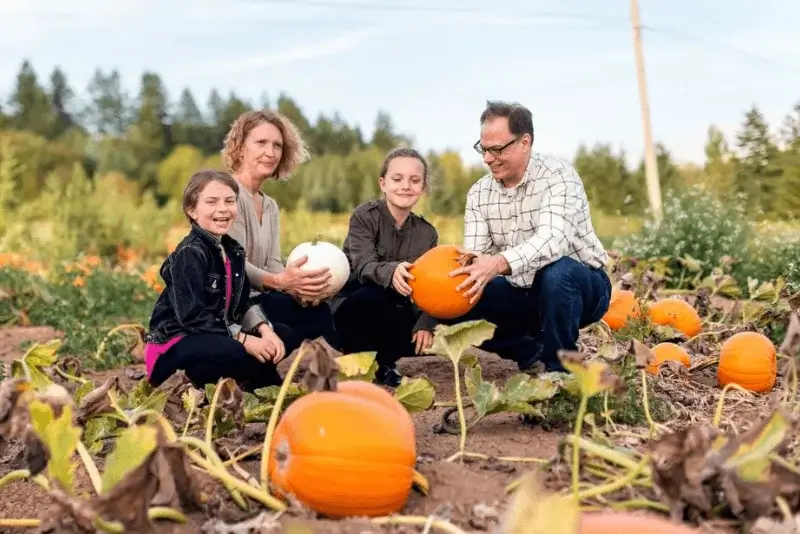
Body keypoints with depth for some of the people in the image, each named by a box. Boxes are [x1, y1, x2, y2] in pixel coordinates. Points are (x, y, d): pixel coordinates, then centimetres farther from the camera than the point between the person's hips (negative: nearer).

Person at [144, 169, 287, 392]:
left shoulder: (233, 250, 11)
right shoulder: (189, 254, -16)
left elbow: (243, 303, 8)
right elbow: (192, 316, -24)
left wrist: (265, 330, -11)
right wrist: (245, 340, -27)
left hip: (216, 337, 9)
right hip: (171, 350, -9)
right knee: (238, 354, -34)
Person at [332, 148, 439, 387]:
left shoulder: (427, 233, 3)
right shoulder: (365, 216, -10)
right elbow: (364, 266, -26)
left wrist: (425, 324, -25)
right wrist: (391, 271, -48)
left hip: (394, 318, 5)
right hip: (352, 311, -4)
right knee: (371, 296, -36)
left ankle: (385, 363, 8)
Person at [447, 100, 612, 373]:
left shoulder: (558, 175, -18)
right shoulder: (479, 193, -1)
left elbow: (553, 238, -36)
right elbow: (473, 256, -12)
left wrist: (499, 263, -53)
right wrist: (459, 275, -37)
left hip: (582, 286, -5)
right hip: (524, 293, 5)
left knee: (556, 272, -38)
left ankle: (560, 367, -15)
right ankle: (532, 352, 7)